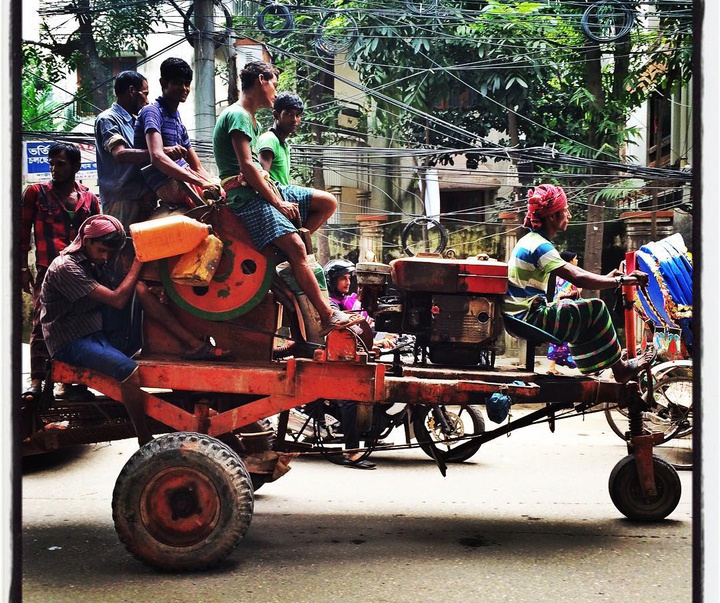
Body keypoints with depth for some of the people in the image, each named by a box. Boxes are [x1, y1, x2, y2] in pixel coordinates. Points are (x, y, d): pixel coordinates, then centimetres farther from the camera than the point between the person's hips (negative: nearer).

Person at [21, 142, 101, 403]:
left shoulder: (89, 199, 15)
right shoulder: (35, 193, 8)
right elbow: (23, 233, 7)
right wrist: (23, 268, -1)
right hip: (48, 272, -2)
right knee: (41, 325, -8)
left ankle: (71, 381, 7)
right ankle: (36, 381, -9)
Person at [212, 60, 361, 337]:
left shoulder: (249, 118, 22)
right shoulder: (237, 115, -10)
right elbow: (246, 166, -19)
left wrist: (277, 194, 5)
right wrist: (278, 203, -16)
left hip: (264, 188, 10)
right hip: (246, 195, -10)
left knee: (328, 202, 4)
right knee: (296, 247, -23)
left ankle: (286, 252, -2)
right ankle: (328, 316, -25)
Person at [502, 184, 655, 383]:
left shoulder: (530, 240, 13)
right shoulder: (539, 246, -19)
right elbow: (578, 278, -27)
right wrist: (621, 281, -23)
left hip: (521, 316, 10)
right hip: (529, 318, -10)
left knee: (583, 316, 24)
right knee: (595, 310, -6)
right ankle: (620, 369, 6)